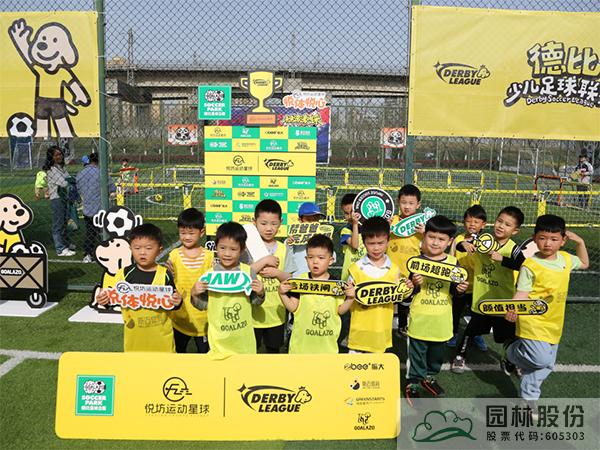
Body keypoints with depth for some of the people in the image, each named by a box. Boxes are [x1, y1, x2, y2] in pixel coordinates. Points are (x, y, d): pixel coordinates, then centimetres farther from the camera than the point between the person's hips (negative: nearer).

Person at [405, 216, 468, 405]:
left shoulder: (453, 263, -3)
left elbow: (454, 292, 5)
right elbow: (410, 292, -8)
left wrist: (460, 289, -16)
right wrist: (415, 284, -28)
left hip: (442, 319, 3)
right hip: (420, 318, -3)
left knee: (437, 351, 20)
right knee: (417, 352, 8)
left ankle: (429, 377, 43)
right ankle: (412, 383, 26)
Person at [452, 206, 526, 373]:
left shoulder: (512, 249, -19)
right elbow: (459, 246, -1)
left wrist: (502, 259, -41)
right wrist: (464, 244, -23)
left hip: (503, 301, -3)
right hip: (481, 298, 3)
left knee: (507, 335, 13)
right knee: (471, 329, 20)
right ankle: (460, 355, 38)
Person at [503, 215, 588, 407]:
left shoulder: (566, 259, 3)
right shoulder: (530, 265, -17)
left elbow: (584, 264, 26)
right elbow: (521, 294, -18)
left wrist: (580, 242, 11)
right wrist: (513, 311, -37)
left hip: (554, 324, 7)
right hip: (533, 322, -7)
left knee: (545, 366, 14)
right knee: (541, 359, -19)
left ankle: (528, 397, 34)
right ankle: (512, 354, 12)